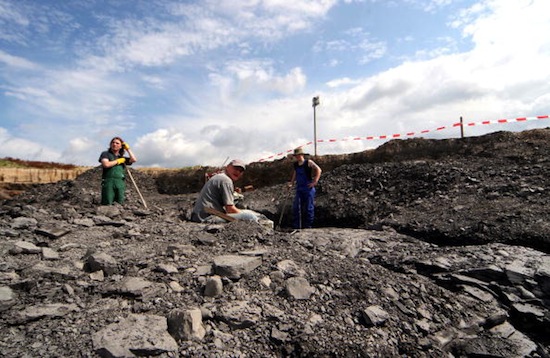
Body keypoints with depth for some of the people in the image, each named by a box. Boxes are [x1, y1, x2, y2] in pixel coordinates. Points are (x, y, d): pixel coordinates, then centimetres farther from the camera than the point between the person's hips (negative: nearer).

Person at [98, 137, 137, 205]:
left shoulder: (122, 158, 21)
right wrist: (118, 161, 2)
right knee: (107, 205, -10)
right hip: (108, 182, -4)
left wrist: (128, 149, 11)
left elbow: (134, 160, 3)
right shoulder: (105, 154, 10)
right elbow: (106, 164, -9)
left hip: (120, 184, 4)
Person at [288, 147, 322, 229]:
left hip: (308, 189, -5)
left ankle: (307, 226, 12)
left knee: (308, 208, 1)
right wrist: (292, 182, 18)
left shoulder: (308, 162, -7)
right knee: (295, 208, 0)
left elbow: (318, 169, -15)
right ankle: (296, 227, 7)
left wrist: (315, 181, -20)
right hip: (299, 189, 6)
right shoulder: (295, 164, 10)